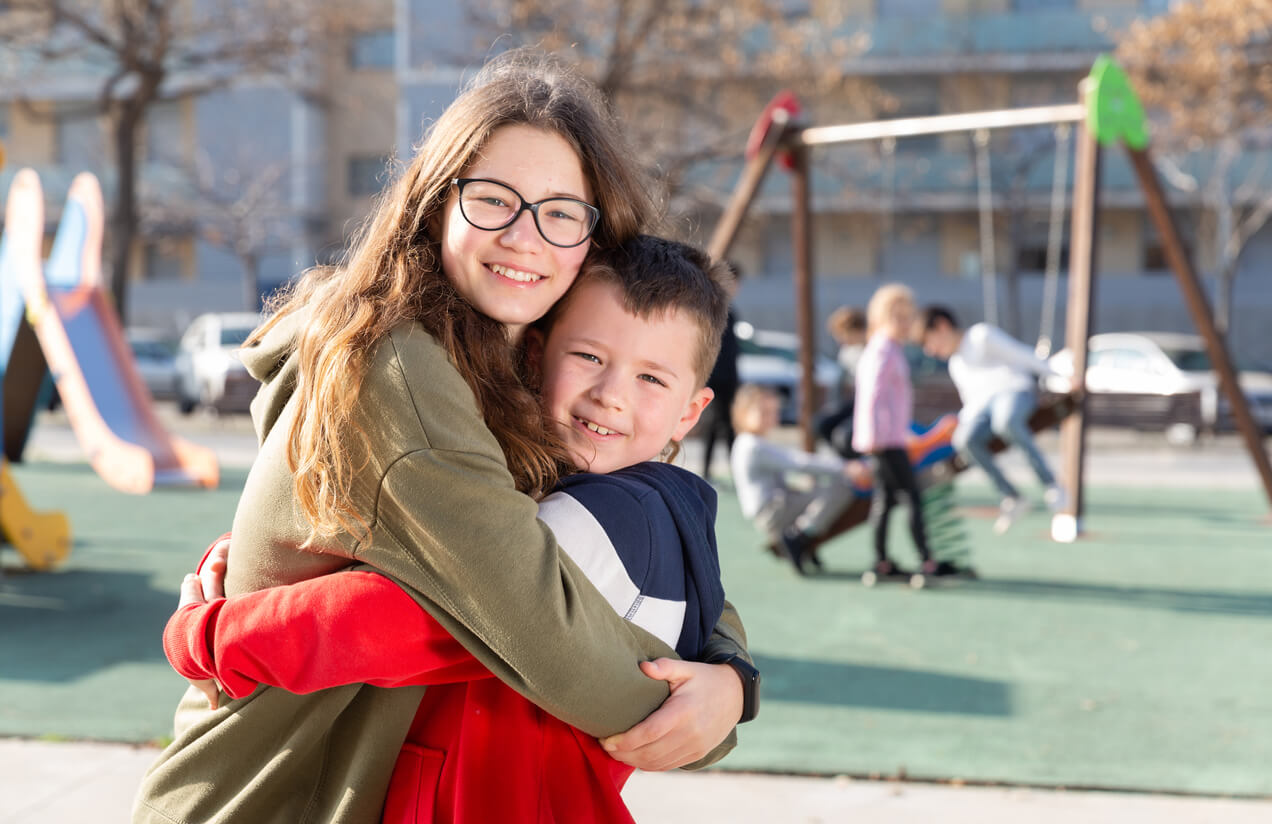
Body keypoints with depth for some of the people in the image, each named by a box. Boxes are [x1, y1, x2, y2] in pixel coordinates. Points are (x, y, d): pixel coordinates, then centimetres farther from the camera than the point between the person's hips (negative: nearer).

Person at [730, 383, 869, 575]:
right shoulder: (754, 446, -13)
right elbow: (801, 463, -19)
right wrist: (845, 468, -18)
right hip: (772, 514, -11)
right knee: (839, 488, -21)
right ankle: (798, 538, -18)